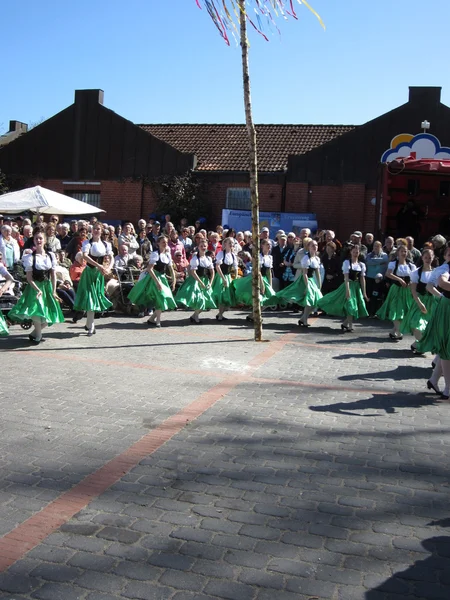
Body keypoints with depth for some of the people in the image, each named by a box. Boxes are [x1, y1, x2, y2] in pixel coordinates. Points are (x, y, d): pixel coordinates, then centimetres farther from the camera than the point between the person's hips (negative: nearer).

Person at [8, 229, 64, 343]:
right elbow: (29, 277, -10)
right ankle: (38, 336, -1)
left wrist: (54, 291, -2)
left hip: (47, 286, 4)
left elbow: (53, 274, 4)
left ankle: (35, 333, 25)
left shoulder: (51, 255, 2)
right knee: (37, 311, -21)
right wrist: (38, 290, -20)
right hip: (35, 287, -4)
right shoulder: (30, 257, -8)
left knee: (49, 315, 4)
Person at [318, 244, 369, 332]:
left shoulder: (361, 265, 7)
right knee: (350, 305, -9)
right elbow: (346, 277, -12)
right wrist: (347, 290, -20)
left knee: (358, 305, 4)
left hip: (357, 286, 5)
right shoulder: (347, 262, -6)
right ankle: (350, 326, 2)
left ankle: (345, 323, 16)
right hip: (349, 285, -5)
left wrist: (364, 292, 2)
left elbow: (362, 279, 6)